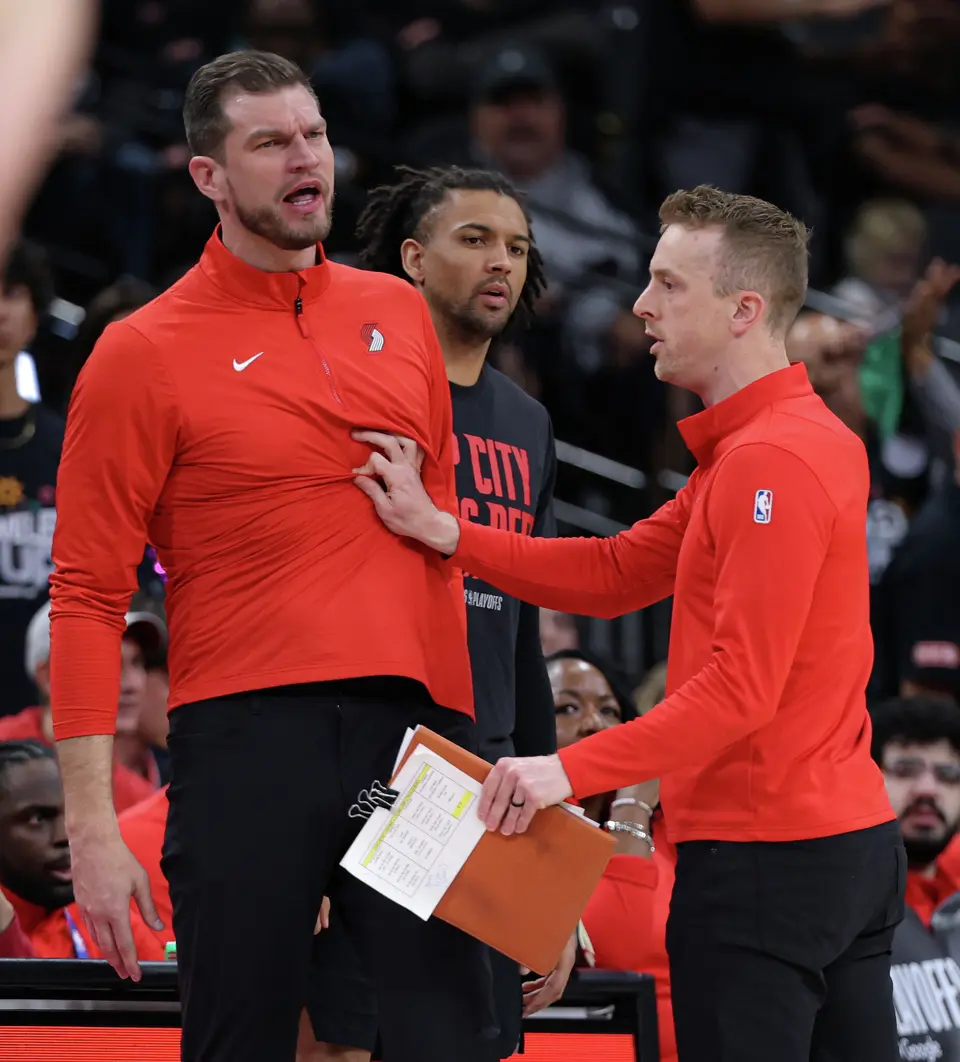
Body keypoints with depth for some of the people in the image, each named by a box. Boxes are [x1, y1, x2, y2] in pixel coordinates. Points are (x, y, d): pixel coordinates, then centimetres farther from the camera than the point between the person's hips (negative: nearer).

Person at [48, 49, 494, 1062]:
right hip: (247, 738, -4)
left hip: (415, 721, 4)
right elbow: (87, 595, -2)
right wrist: (90, 823, -10)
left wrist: (468, 728, 10)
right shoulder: (143, 353, -1)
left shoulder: (399, 313, 13)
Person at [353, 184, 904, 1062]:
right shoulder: (804, 437, 15)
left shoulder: (770, 462, -17)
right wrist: (441, 530, 3)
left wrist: (572, 771, -27)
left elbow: (741, 688, -23)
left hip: (764, 856, -10)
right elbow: (619, 573, 12)